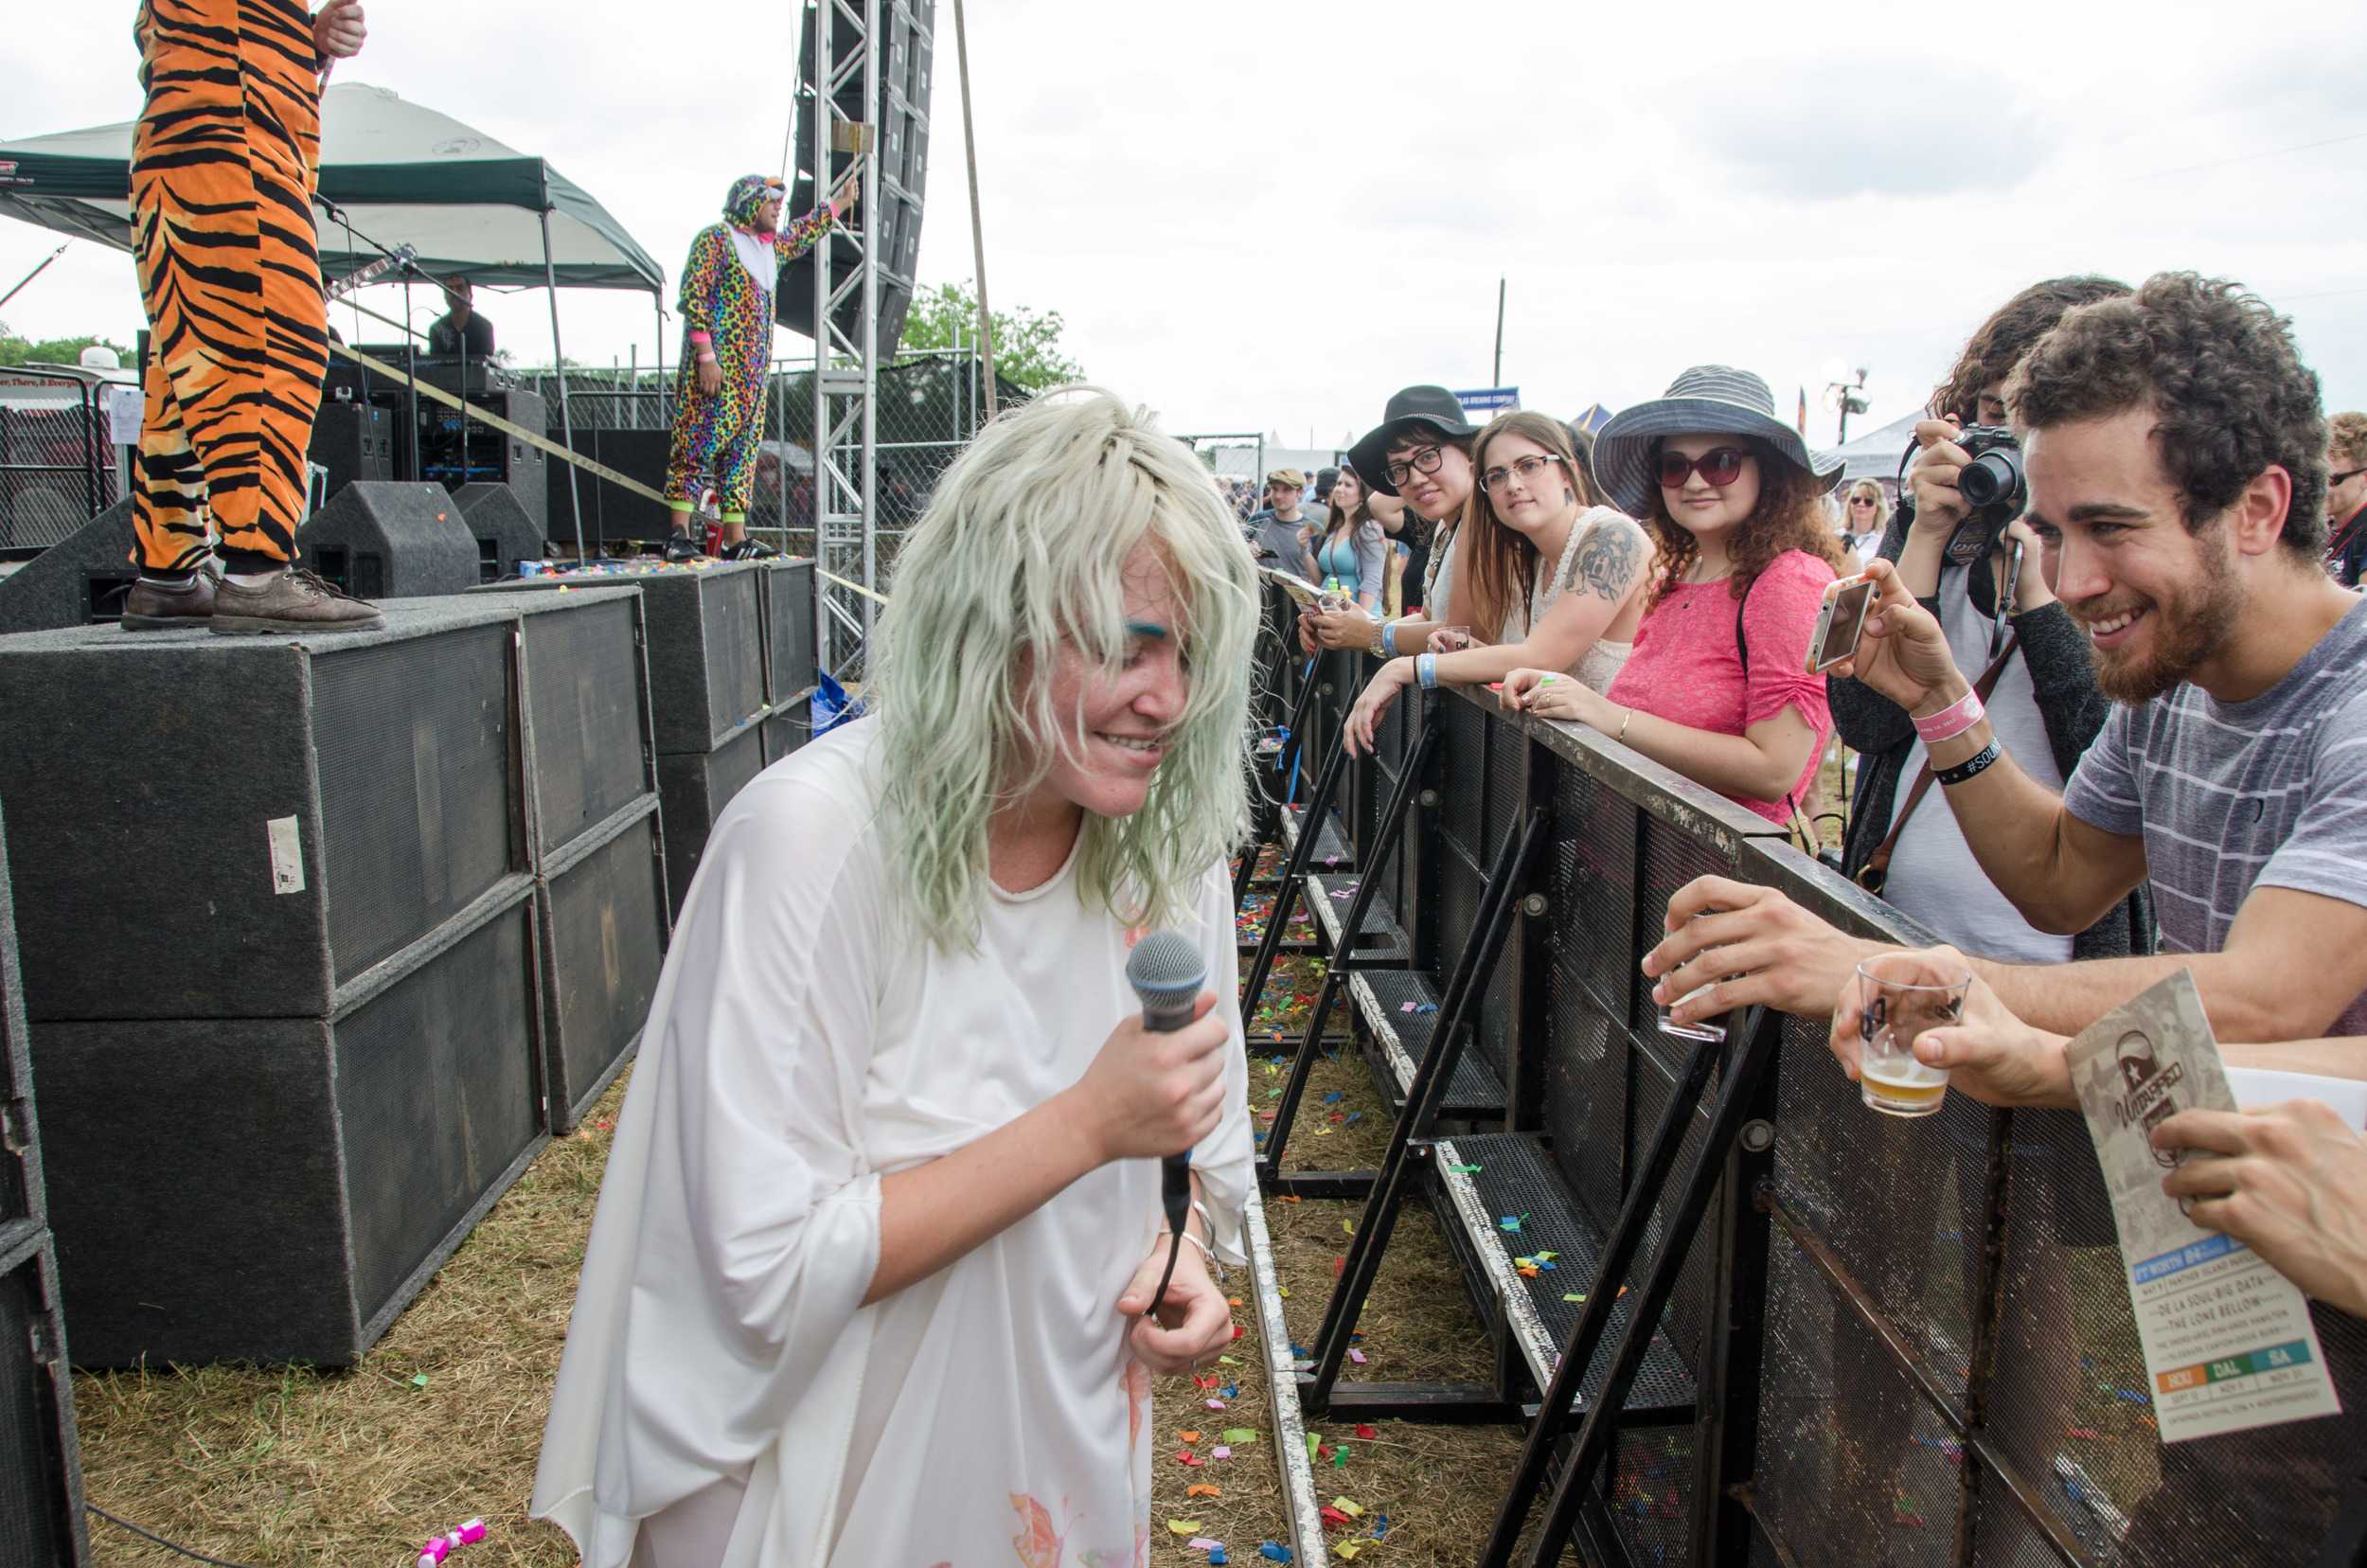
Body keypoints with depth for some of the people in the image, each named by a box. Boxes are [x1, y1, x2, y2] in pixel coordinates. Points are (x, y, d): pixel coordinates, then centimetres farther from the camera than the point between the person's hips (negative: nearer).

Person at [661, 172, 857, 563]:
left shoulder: (771, 246, 21)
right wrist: (705, 354, -20)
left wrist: (842, 201, 51)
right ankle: (679, 534, -15)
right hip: (716, 365, -8)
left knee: (743, 449, 5)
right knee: (698, 443, -12)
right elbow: (692, 296, -12)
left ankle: (736, 539, 6)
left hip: (753, 369, 9)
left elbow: (805, 233, 41)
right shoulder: (714, 237, -3)